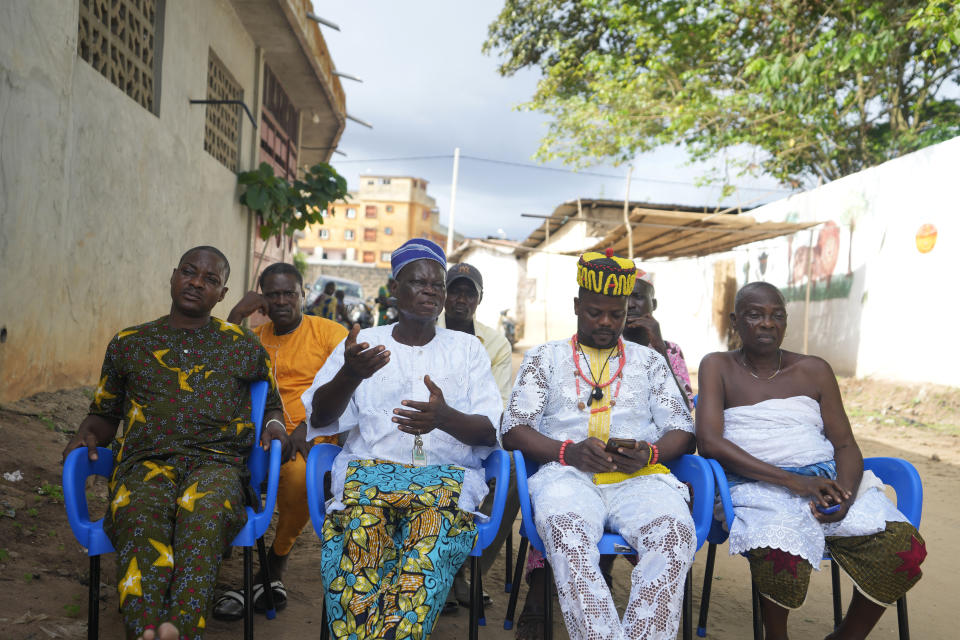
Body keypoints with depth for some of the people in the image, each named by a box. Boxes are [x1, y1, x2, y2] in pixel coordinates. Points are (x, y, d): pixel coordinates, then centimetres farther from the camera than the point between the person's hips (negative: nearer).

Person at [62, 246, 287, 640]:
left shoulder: (244, 346, 19)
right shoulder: (129, 343, 22)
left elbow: (272, 403, 28)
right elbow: (104, 412, 28)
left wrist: (273, 424, 4)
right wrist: (87, 435, 6)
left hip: (216, 461, -1)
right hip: (145, 461, 1)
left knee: (204, 509, -38)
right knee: (140, 515, -36)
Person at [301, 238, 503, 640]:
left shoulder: (467, 349, 16)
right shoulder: (363, 343, 16)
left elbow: (490, 432, 6)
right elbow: (319, 418, 4)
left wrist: (445, 417, -18)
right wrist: (349, 375, -19)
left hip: (446, 475, 0)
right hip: (369, 467, 0)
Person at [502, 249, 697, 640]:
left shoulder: (649, 360, 23)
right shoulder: (543, 358, 19)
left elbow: (682, 432, 16)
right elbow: (513, 430, 8)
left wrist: (648, 453, -8)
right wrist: (569, 451, -11)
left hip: (640, 477, 2)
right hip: (568, 473, -1)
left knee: (675, 534, -33)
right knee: (567, 533, -37)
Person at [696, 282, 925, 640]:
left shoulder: (814, 371, 14)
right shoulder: (718, 367, 4)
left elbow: (846, 446, 11)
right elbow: (709, 442, -9)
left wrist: (845, 496, -13)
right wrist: (793, 481, -16)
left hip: (825, 479, 4)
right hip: (756, 485, -4)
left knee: (905, 546, -19)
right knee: (781, 552, -35)